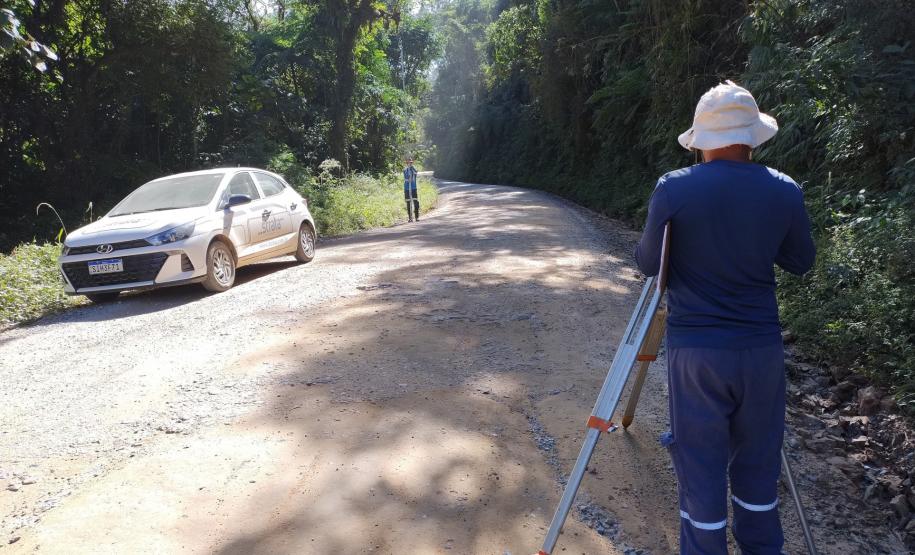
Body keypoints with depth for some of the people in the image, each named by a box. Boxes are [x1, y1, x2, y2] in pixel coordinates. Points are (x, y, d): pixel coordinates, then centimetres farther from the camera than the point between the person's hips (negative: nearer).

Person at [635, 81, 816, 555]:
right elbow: (801, 261, 12)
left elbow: (647, 263, -1)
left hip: (696, 347, -3)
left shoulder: (673, 189, -11)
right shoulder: (784, 191, -2)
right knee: (757, 462, 19)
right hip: (761, 346, 3)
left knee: (701, 466, 8)